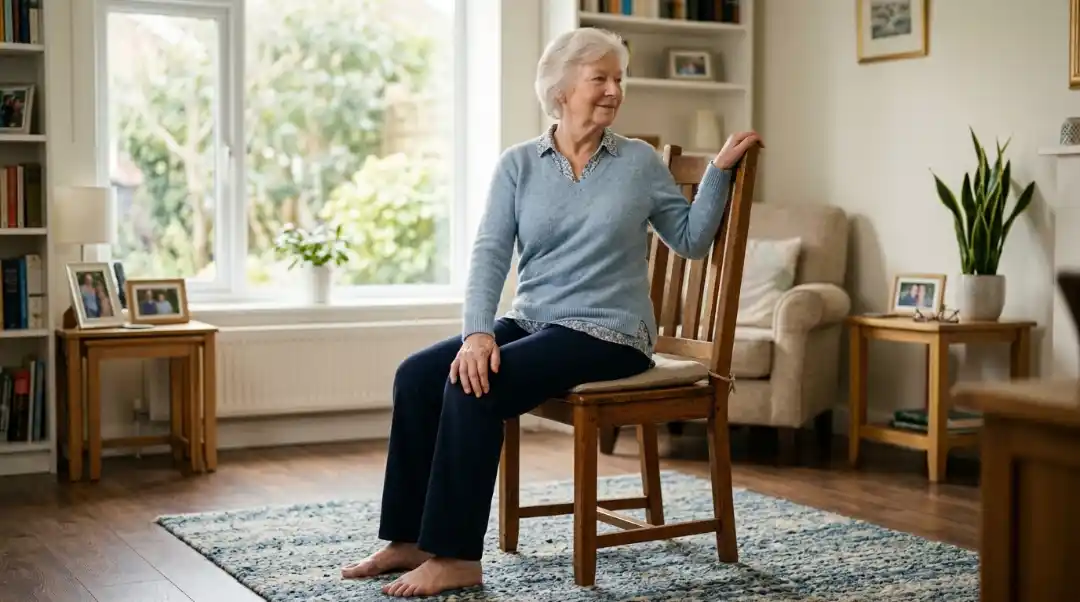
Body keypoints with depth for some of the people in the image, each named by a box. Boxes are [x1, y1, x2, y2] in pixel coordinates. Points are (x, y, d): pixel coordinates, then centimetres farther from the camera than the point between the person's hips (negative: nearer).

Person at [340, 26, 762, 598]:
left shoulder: (641, 162, 3)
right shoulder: (518, 163, 5)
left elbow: (691, 240, 9)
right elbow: (490, 252, -5)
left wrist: (720, 168, -2)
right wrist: (477, 332, -21)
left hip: (607, 333, -4)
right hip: (529, 322, 4)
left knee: (471, 386, -27)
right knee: (416, 374, -16)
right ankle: (409, 539, -7)